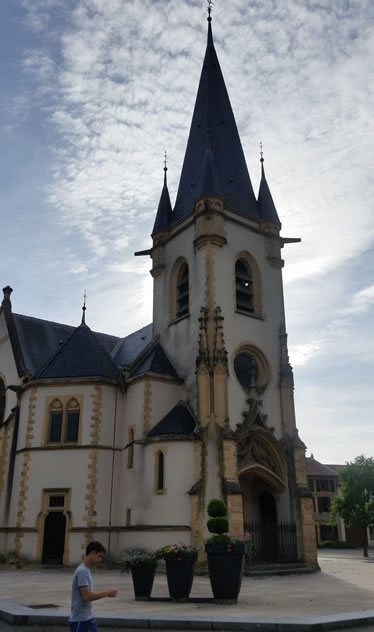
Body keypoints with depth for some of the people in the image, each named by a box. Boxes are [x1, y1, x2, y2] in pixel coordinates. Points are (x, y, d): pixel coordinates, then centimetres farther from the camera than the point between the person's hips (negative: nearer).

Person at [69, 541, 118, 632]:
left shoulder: (86, 570, 11)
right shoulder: (82, 571, -19)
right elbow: (87, 596, -25)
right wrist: (107, 593, -17)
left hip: (88, 618, 9)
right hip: (80, 620, -9)